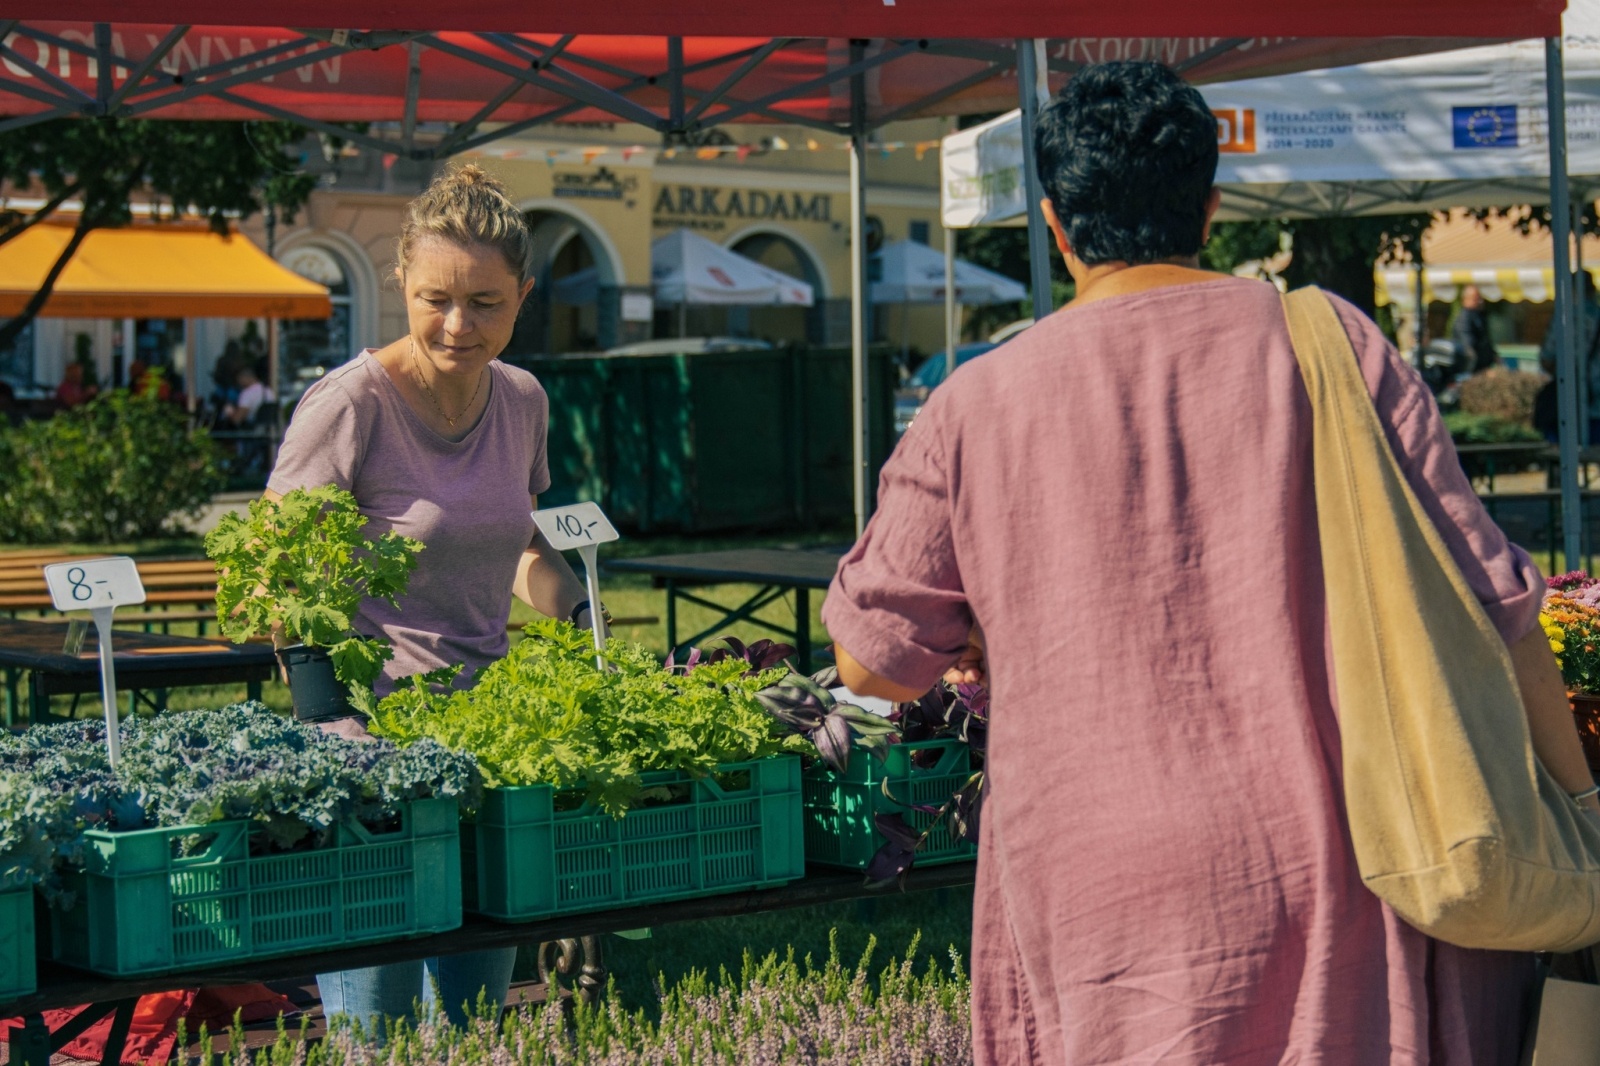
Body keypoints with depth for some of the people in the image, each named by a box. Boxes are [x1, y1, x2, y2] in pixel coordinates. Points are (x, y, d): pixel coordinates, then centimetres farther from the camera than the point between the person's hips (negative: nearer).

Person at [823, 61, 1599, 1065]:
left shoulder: (978, 410, -1)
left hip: (1107, 905, 0)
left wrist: (975, 637, 27)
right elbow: (1489, 603, 0)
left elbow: (871, 661, 6)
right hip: (1335, 872, 1)